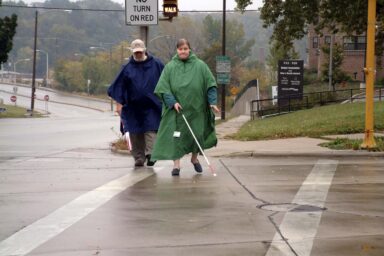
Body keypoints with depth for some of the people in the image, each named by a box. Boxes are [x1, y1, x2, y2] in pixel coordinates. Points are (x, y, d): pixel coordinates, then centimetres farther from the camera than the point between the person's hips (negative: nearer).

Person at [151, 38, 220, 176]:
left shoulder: (200, 66, 2)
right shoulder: (170, 67, 1)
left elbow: (210, 85, 2)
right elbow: (163, 87, -2)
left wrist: (212, 102, -9)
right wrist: (172, 102, -14)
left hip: (196, 108, 1)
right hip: (176, 109, -1)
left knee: (197, 134, 7)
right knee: (175, 135, -9)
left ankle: (194, 158, 33)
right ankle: (176, 164, -6)